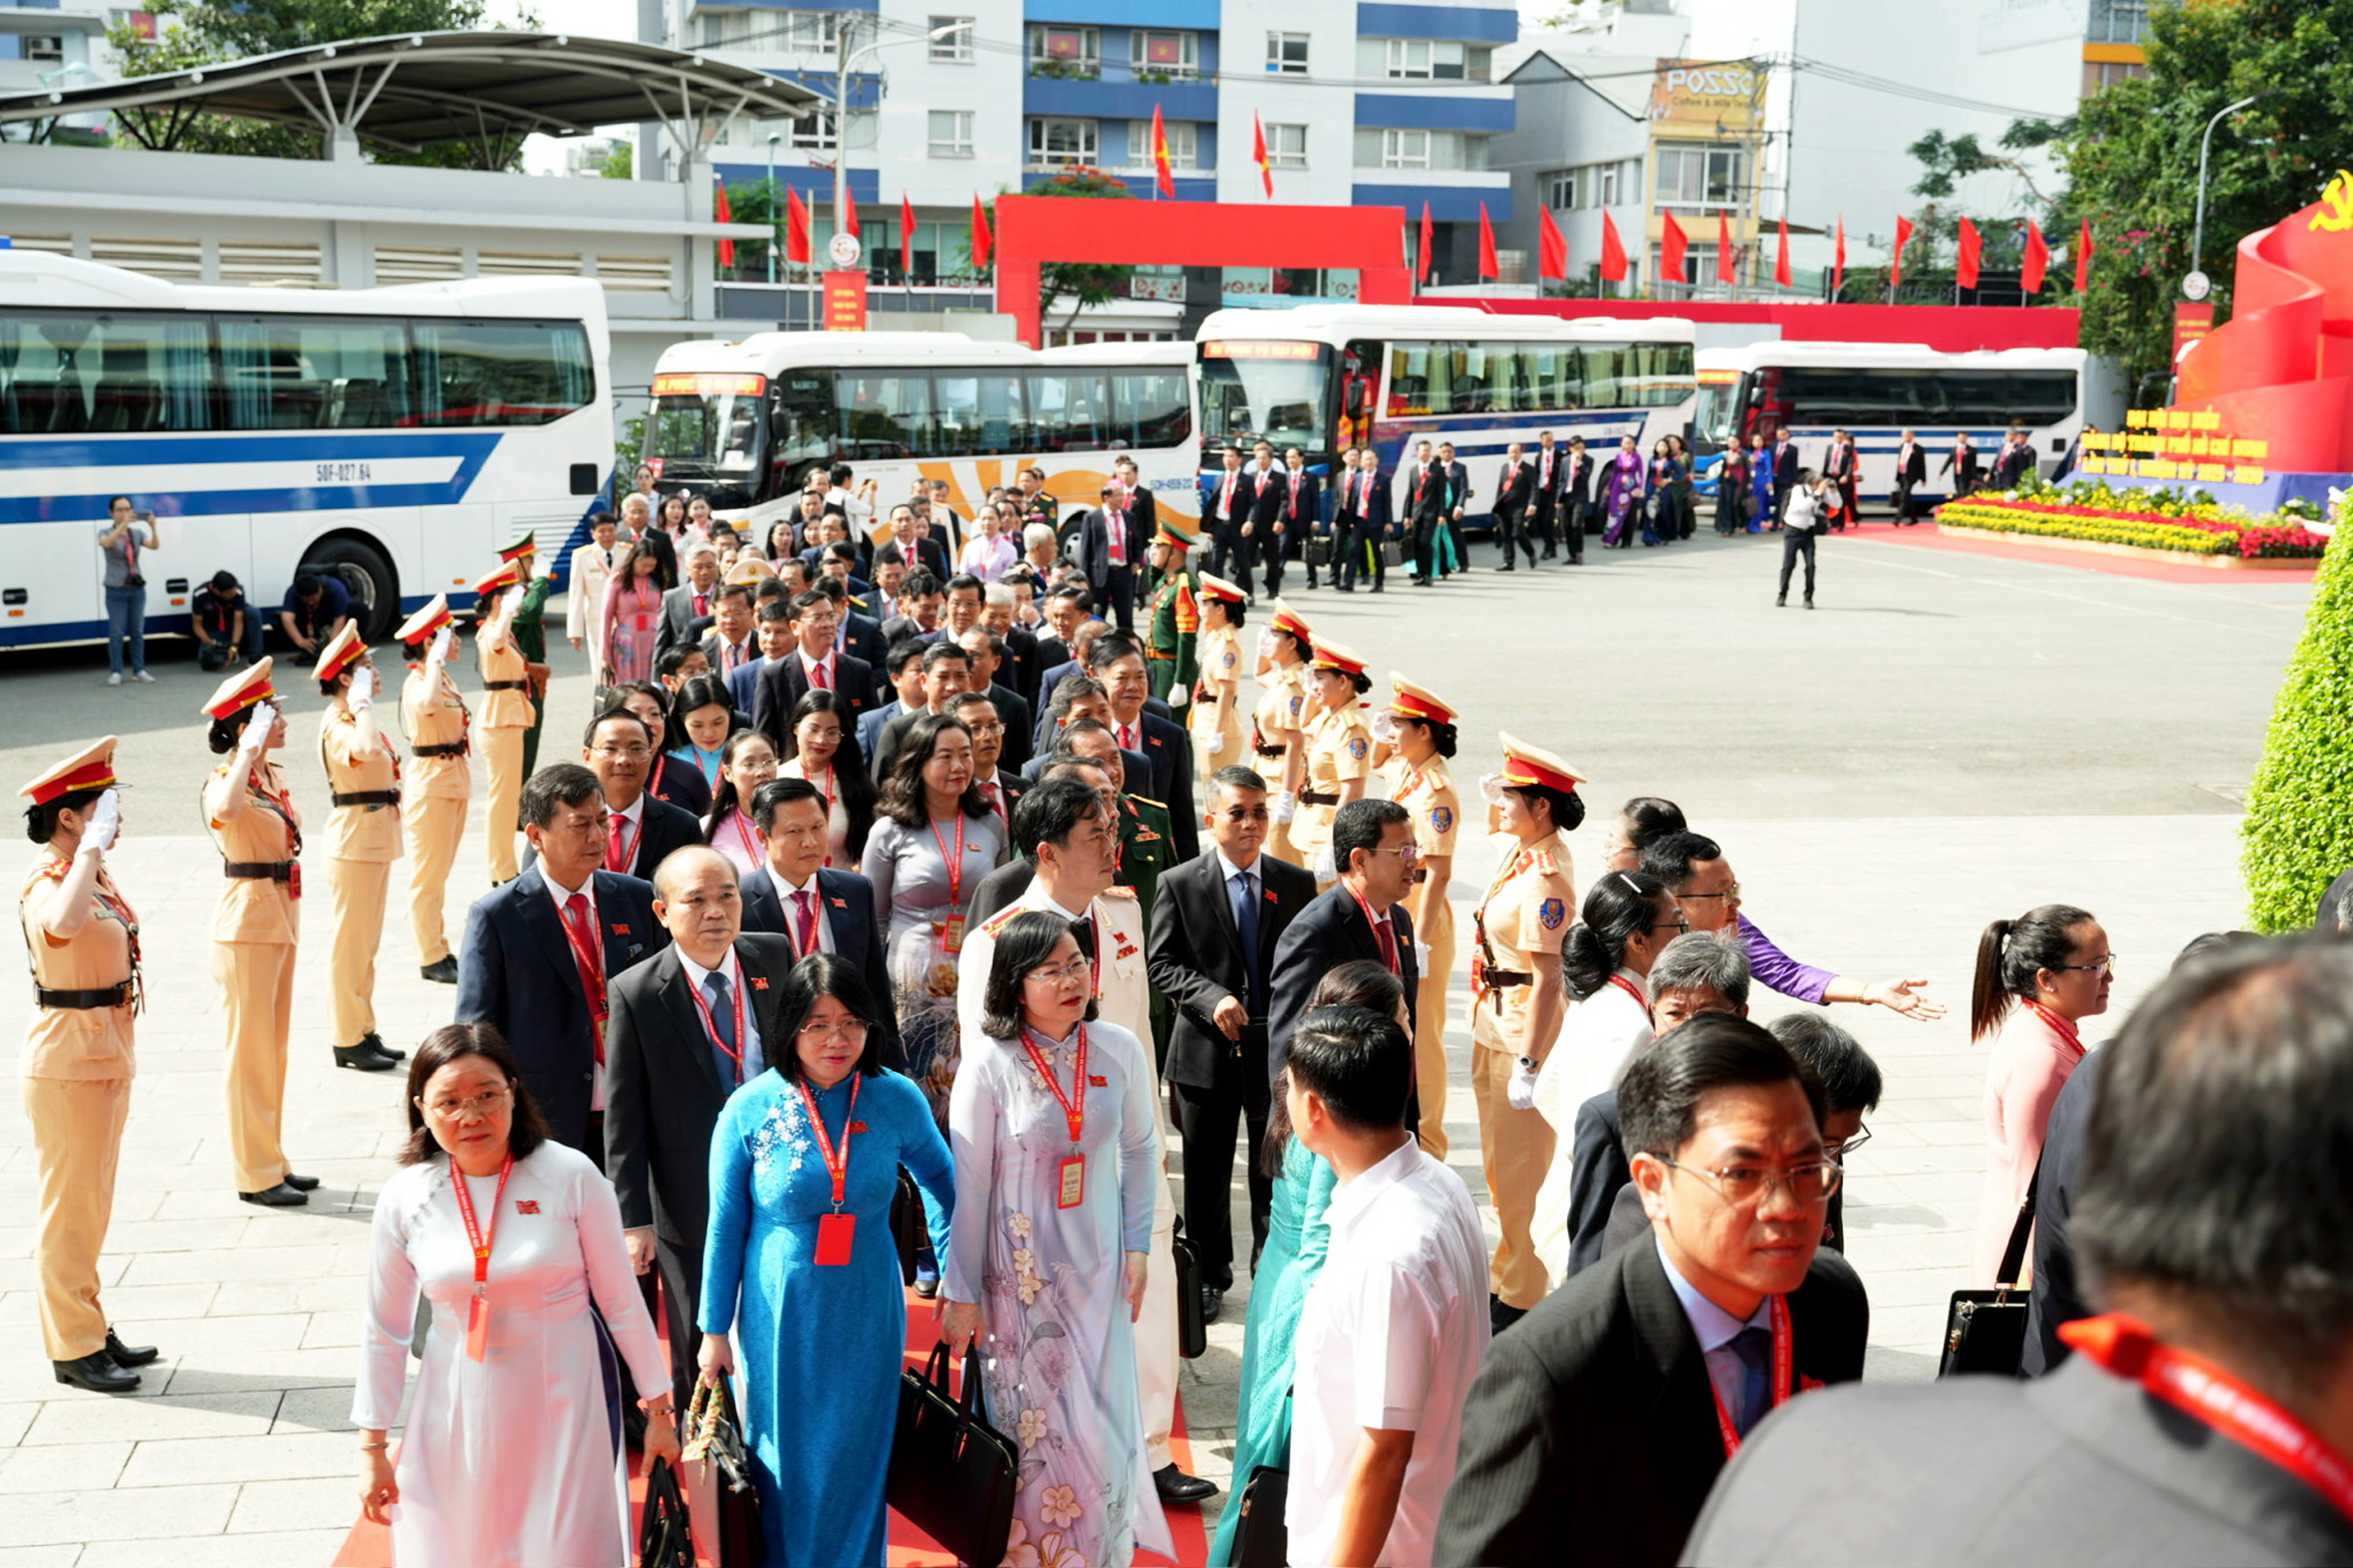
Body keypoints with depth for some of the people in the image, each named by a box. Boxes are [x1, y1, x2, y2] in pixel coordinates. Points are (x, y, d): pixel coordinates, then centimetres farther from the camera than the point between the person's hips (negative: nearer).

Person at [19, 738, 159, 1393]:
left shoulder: (94, 873, 8)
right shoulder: (44, 882, -19)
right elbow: (62, 924, -45)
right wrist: (91, 846, -38)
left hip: (107, 1053, 9)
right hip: (67, 1061, -9)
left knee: (91, 1202, 17)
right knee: (70, 1204, 1)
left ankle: (90, 1329, 28)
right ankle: (73, 1348, 10)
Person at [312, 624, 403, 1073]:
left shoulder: (355, 716, 13)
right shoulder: (337, 724, -18)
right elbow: (365, 750, -40)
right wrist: (362, 702, -30)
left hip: (376, 838, 10)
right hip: (355, 839, -10)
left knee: (367, 941, 15)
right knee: (351, 940, -2)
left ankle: (364, 1032, 23)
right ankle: (348, 1040, 5)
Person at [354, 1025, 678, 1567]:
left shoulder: (571, 1176, -14)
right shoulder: (403, 1199, -7)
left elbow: (621, 1301, -6)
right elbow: (383, 1330, 4)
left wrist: (657, 1407, -1)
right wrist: (372, 1448, 7)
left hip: (564, 1399, -2)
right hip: (460, 1410, 2)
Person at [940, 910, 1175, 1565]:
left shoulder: (1120, 1049, -7)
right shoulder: (990, 1063, -16)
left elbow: (1140, 1149, 6)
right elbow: (969, 1184, -11)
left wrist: (1137, 1246, 5)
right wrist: (962, 1292, -6)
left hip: (1096, 1266, 3)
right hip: (1018, 1267, -3)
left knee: (1100, 1416, 11)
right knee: (1030, 1418, 8)